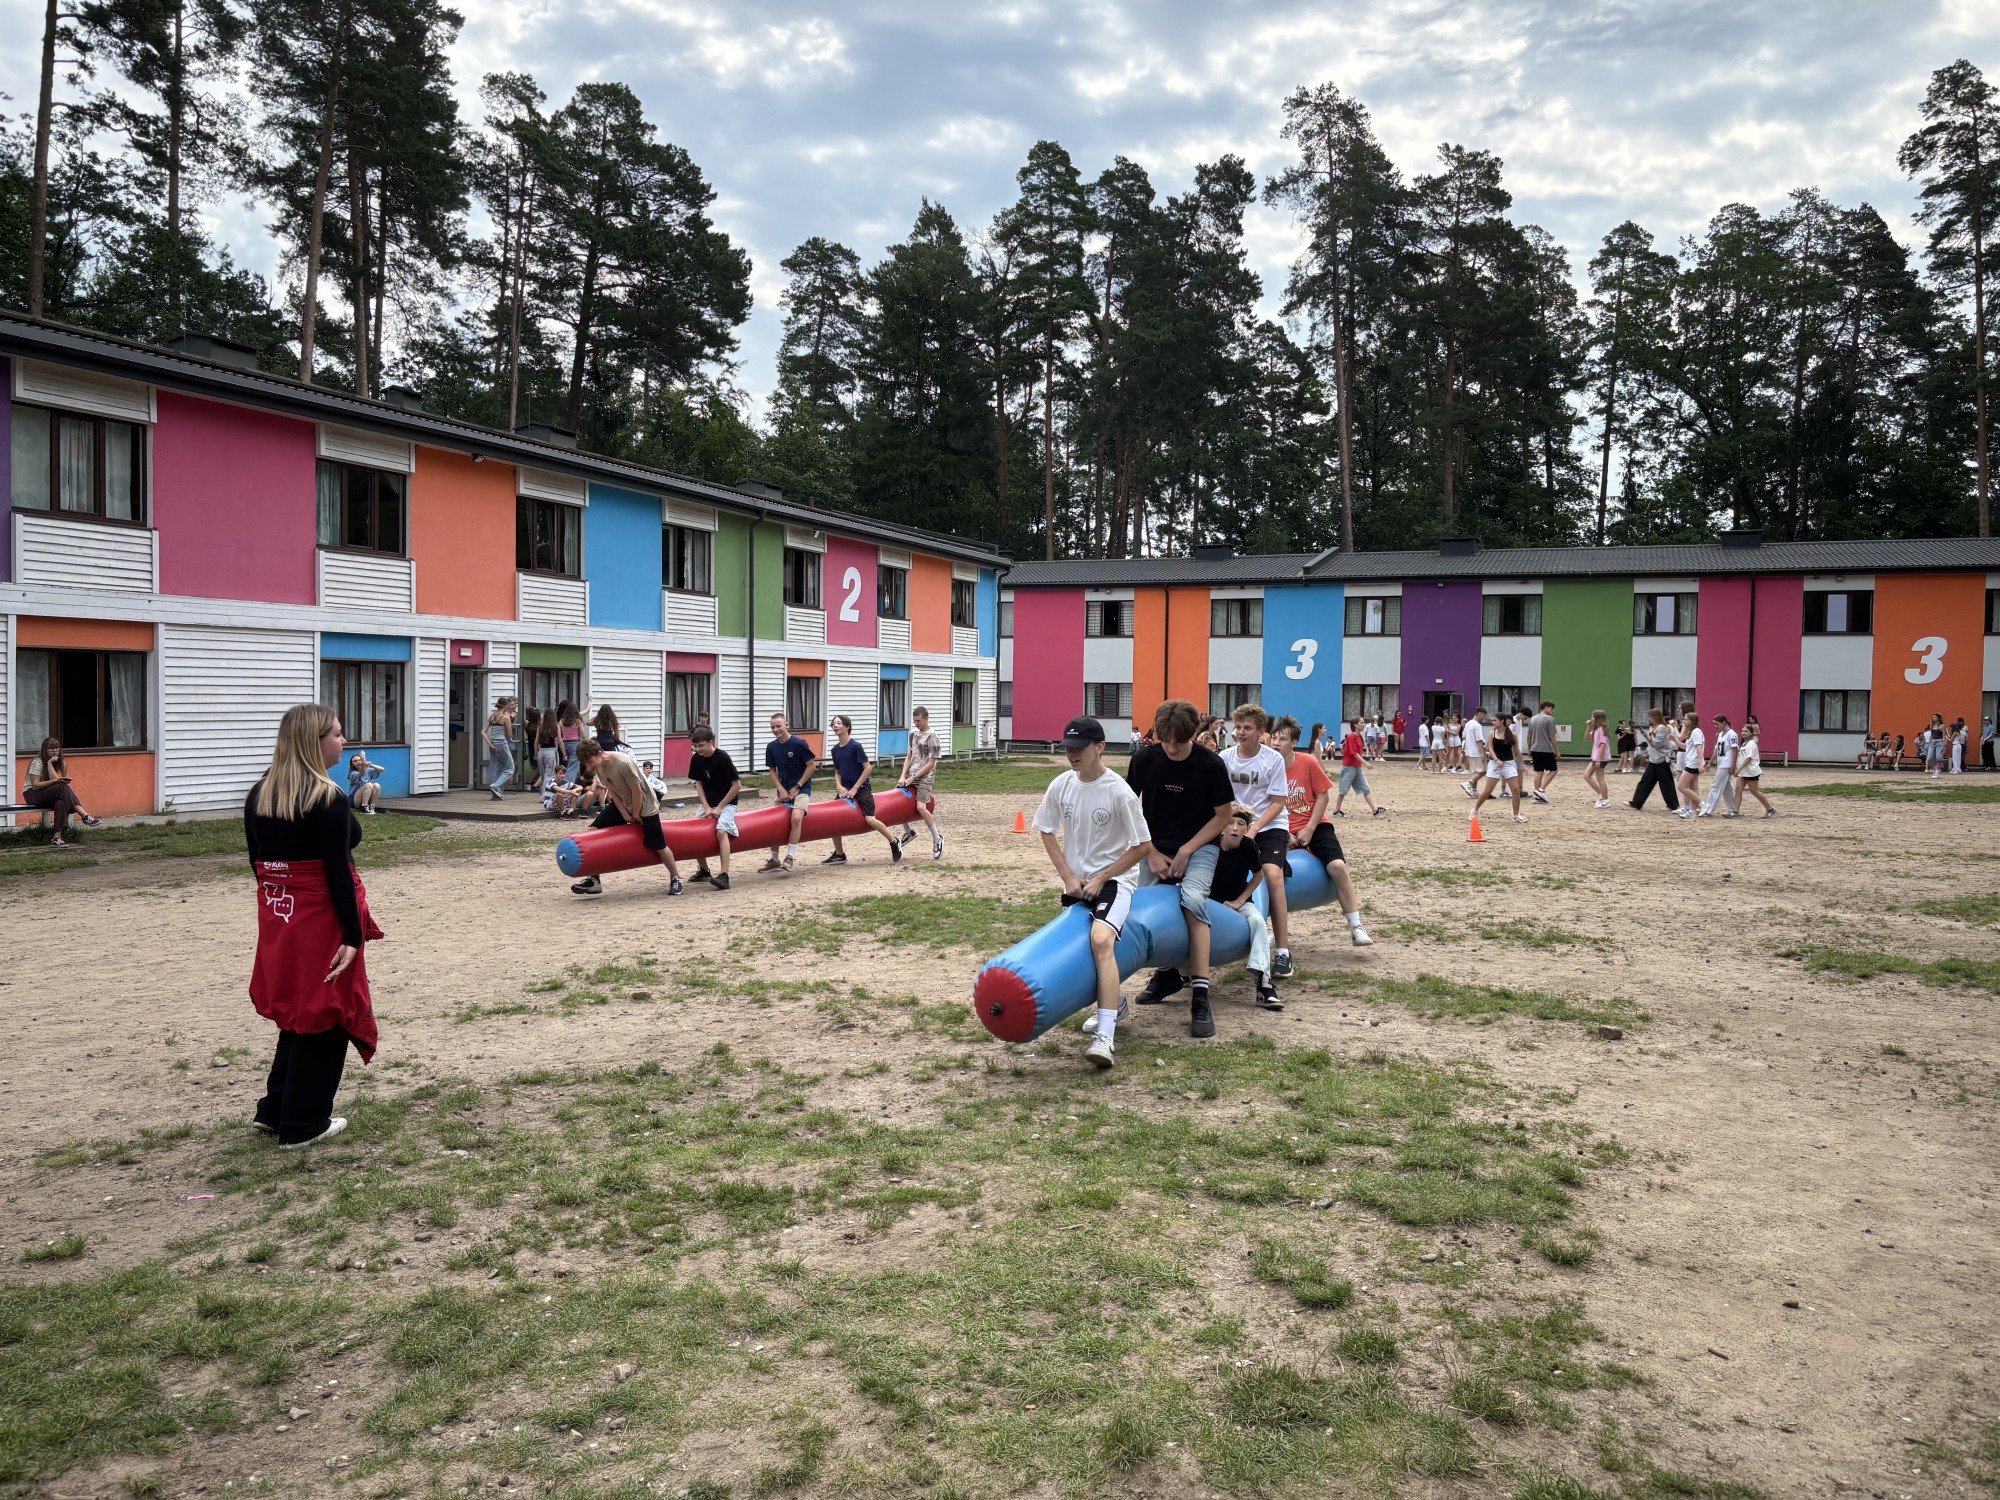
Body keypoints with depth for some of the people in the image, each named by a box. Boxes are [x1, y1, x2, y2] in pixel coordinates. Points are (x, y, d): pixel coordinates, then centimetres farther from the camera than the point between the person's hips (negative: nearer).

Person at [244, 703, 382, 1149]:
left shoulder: (258, 794, 6)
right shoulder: (327, 800, -17)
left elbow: (257, 862, 12)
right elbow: (337, 873, -19)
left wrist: (281, 900, 19)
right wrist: (353, 936, -17)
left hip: (277, 916, 8)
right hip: (322, 918, -8)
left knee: (297, 1012, 22)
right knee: (324, 1017, 5)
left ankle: (274, 1110, 27)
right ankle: (303, 1125, 13)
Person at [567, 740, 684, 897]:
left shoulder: (624, 763, -32)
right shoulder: (598, 766, -9)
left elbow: (637, 791, -24)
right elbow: (611, 790, -1)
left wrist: (635, 815, -12)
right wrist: (625, 815, -7)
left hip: (644, 806, -7)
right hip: (622, 804, 7)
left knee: (658, 845, -5)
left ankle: (675, 878, 20)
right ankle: (593, 880, 1)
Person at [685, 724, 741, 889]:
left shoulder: (722, 758, -20)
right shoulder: (696, 759, -4)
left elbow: (737, 785, -17)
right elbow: (698, 783, 5)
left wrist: (719, 808, -15)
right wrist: (707, 807, -7)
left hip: (727, 802, -7)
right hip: (708, 803, 7)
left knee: (721, 830, -28)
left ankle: (724, 875, -33)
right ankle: (703, 871, 18)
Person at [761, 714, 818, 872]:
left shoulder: (799, 743, -13)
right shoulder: (771, 747, 2)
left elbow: (811, 765, -10)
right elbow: (772, 770, 10)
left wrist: (797, 787, -11)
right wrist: (781, 790, -4)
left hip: (801, 789, -6)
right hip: (784, 790, 6)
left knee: (796, 817, -28)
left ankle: (790, 857, -22)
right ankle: (774, 859, 20)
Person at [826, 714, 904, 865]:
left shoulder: (855, 746, -13)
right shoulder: (835, 749, 7)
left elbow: (867, 768, -14)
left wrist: (854, 789, -14)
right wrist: (839, 786, -5)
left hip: (861, 788, -7)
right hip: (845, 789, 7)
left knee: (870, 819, -20)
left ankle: (894, 842, 3)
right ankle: (839, 854, 13)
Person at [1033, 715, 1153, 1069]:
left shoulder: (1119, 792, -17)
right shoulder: (1061, 785, -2)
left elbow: (1143, 846, -12)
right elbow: (1047, 832, 11)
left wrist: (1100, 878, -12)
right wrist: (1067, 875, 0)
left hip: (1115, 878, -7)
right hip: (1076, 880, 7)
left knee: (1101, 939, -31)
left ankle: (1105, 1036, -34)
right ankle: (1110, 1003, 43)